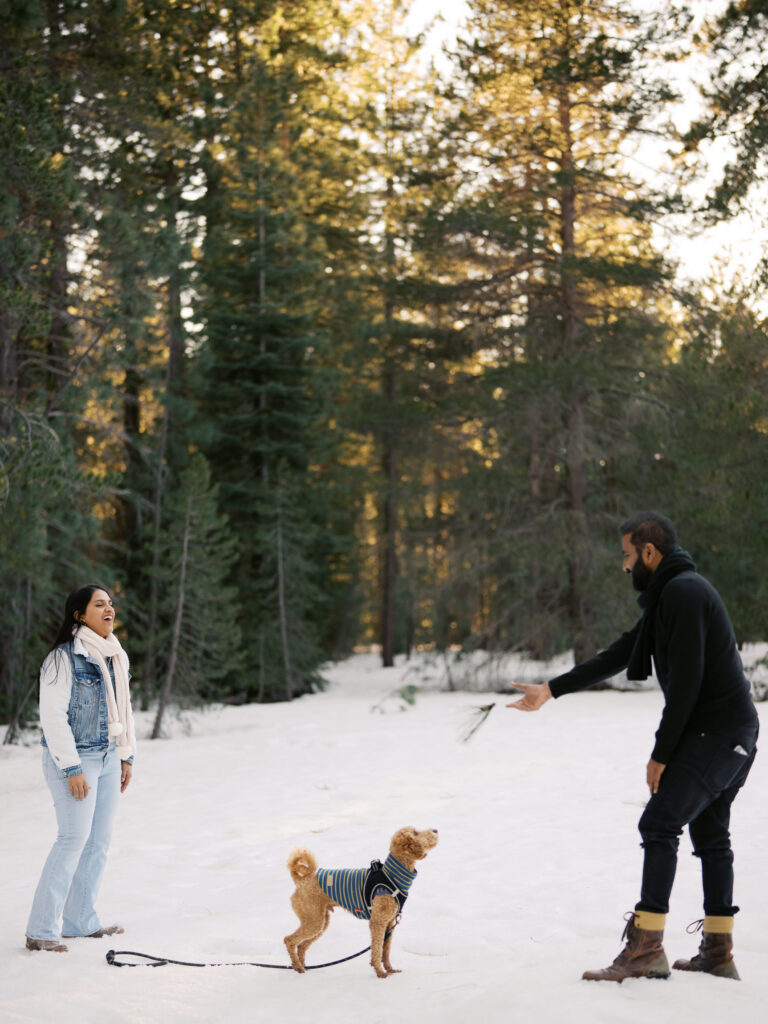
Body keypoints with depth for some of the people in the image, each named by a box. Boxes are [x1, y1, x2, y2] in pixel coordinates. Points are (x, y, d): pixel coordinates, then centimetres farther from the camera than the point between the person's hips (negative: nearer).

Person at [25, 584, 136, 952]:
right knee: (74, 837, -11)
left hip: (108, 758, 8)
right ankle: (41, 930, -5)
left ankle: (80, 920, 19)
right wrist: (71, 769, -18)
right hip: (75, 759, -8)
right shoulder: (64, 658, -14)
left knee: (99, 839, 8)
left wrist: (126, 756, 16)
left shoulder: (117, 657, 10)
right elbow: (53, 715, -17)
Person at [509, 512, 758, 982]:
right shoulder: (670, 595, 18)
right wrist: (551, 690, 23)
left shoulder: (683, 593, -16)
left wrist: (661, 754, -15)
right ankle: (719, 952, 19)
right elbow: (619, 655, 23)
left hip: (715, 732, -11)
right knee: (710, 834, 14)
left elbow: (685, 681, -21)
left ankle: (646, 949, -15)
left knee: (659, 824, -14)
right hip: (732, 733, 11)